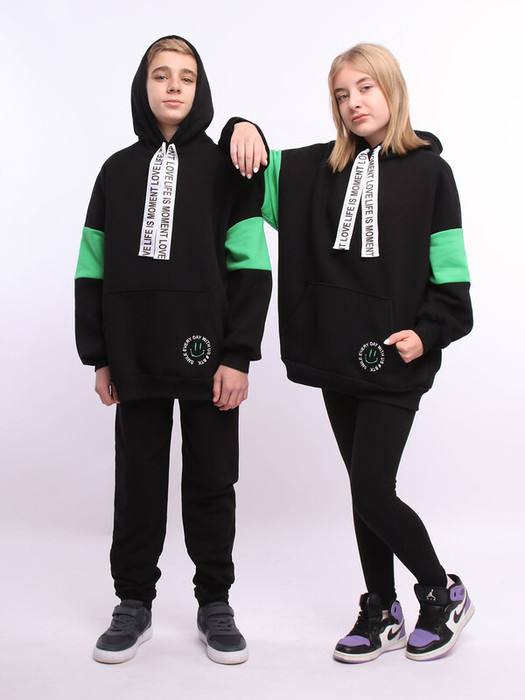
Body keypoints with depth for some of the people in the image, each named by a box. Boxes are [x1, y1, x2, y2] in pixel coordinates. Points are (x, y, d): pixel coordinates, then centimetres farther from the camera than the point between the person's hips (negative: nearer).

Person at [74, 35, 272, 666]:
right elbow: (93, 269, 10)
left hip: (208, 356, -2)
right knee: (138, 482, 8)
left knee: (211, 482, 6)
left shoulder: (224, 168, 3)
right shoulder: (118, 170, 10)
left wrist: (238, 356, -9)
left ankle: (215, 603, 21)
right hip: (135, 359, 2)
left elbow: (250, 268, -2)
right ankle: (134, 603, 23)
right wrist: (98, 356, 4)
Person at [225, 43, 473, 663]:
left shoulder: (428, 171, -1)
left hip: (395, 361, -4)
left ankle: (443, 593, 17)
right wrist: (242, 131, -5)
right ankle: (382, 613, 27)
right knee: (365, 492, 12)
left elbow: (448, 269, -2)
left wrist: (428, 333, -12)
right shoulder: (318, 169, 9)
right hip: (337, 356, 5)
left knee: (372, 493, -8)